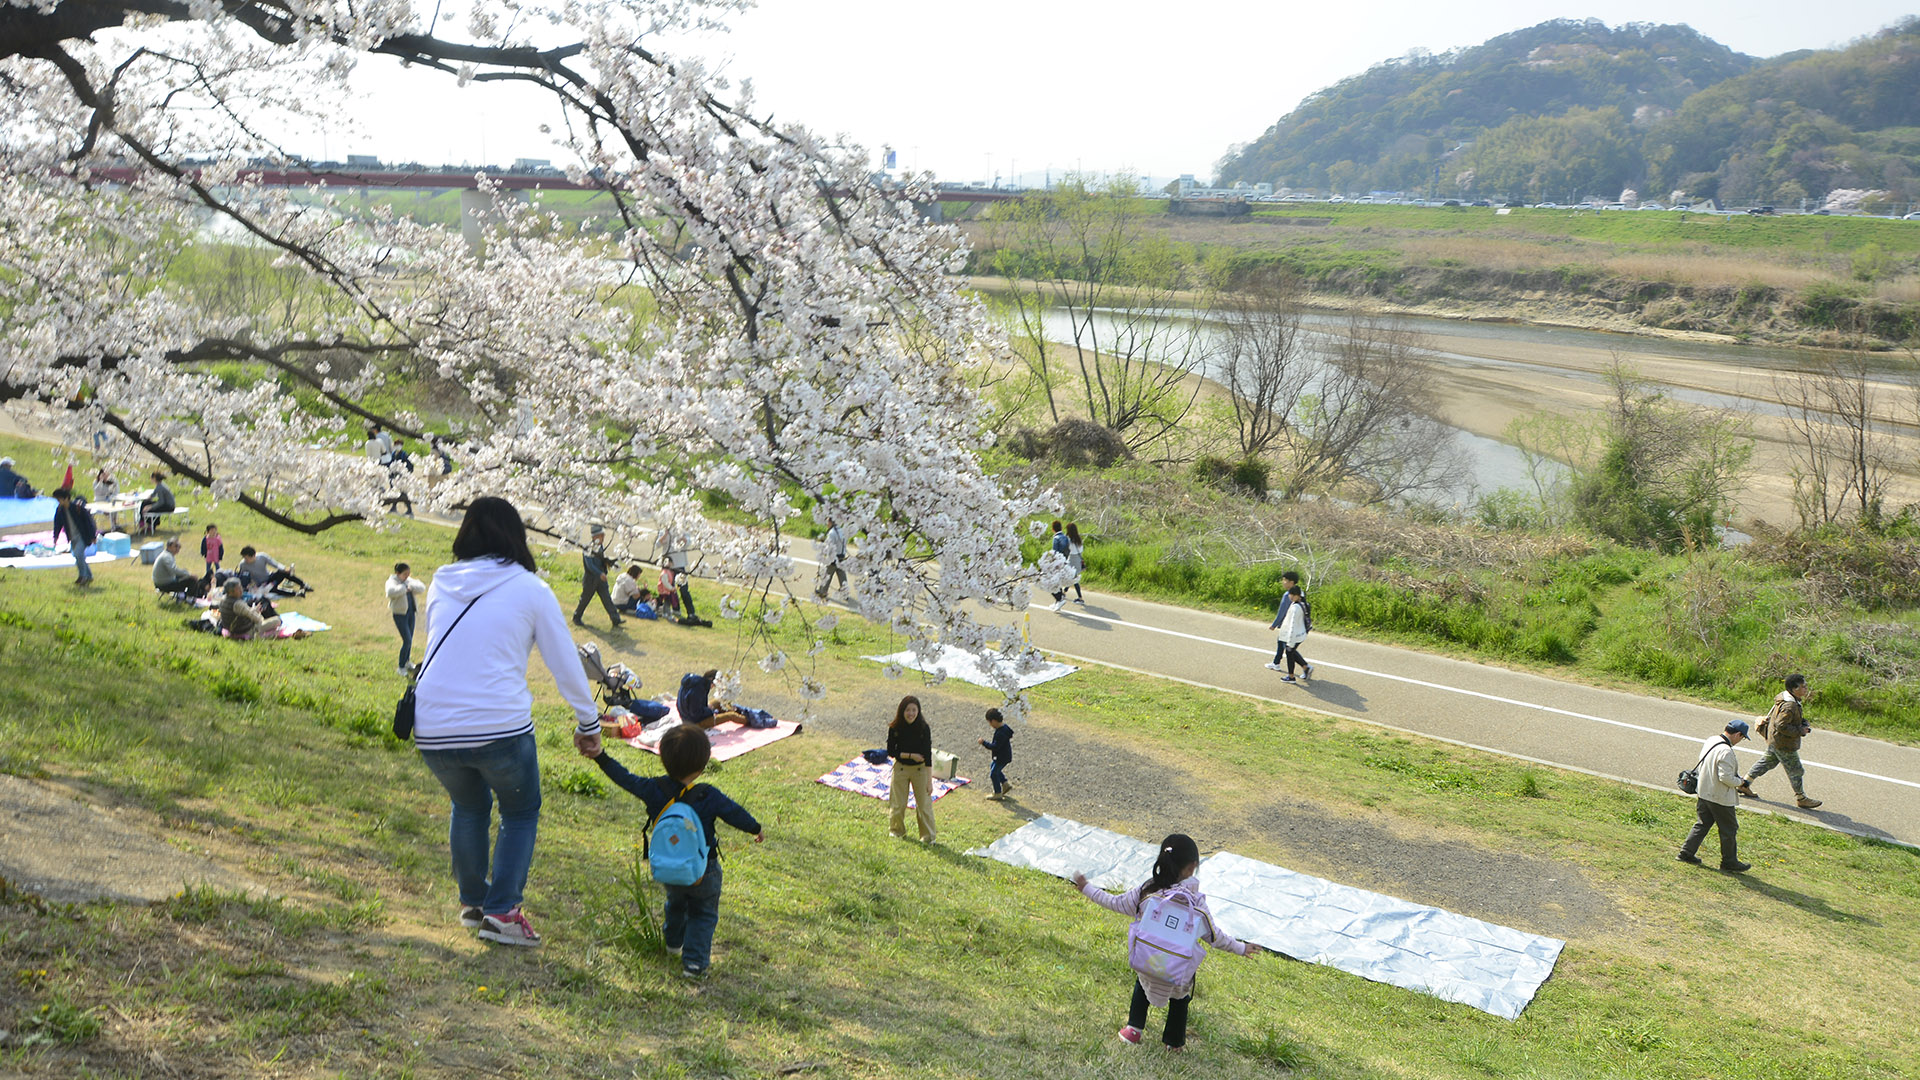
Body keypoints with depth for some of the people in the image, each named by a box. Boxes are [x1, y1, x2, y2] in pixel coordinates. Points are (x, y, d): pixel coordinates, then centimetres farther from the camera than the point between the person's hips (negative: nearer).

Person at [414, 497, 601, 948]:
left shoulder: (440, 583, 10)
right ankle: (502, 911, 10)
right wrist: (588, 723, 16)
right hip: (500, 727, -4)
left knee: (468, 806, 29)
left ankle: (472, 902, 35)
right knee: (521, 812, 19)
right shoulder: (529, 588, 0)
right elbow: (565, 663, 6)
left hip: (433, 729, 4)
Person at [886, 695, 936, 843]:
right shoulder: (894, 728, -12)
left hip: (920, 769, -1)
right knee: (898, 804, 10)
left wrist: (929, 780, -18)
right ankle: (897, 830, 34)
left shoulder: (923, 728, -15)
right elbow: (891, 752, -5)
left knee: (924, 803, -2)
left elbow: (928, 755, -16)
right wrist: (911, 756, -16)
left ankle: (928, 836, 14)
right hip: (900, 768, 1)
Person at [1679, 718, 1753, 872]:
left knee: (1703, 823, 19)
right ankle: (1729, 862, 19)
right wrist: (1739, 782, -8)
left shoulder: (1710, 741, 2)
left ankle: (1686, 852, 18)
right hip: (1720, 798, -8)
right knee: (1729, 829, 8)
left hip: (1703, 793, 8)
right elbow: (1726, 777, -28)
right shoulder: (1725, 751, -26)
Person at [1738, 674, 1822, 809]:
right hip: (1783, 745, -10)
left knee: (1768, 761, 23)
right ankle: (1801, 799, 20)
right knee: (1796, 770, 5)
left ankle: (1744, 784, 30)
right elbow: (1781, 726, -30)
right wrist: (1800, 731, -22)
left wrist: (1803, 724, 6)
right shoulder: (1789, 706, -29)